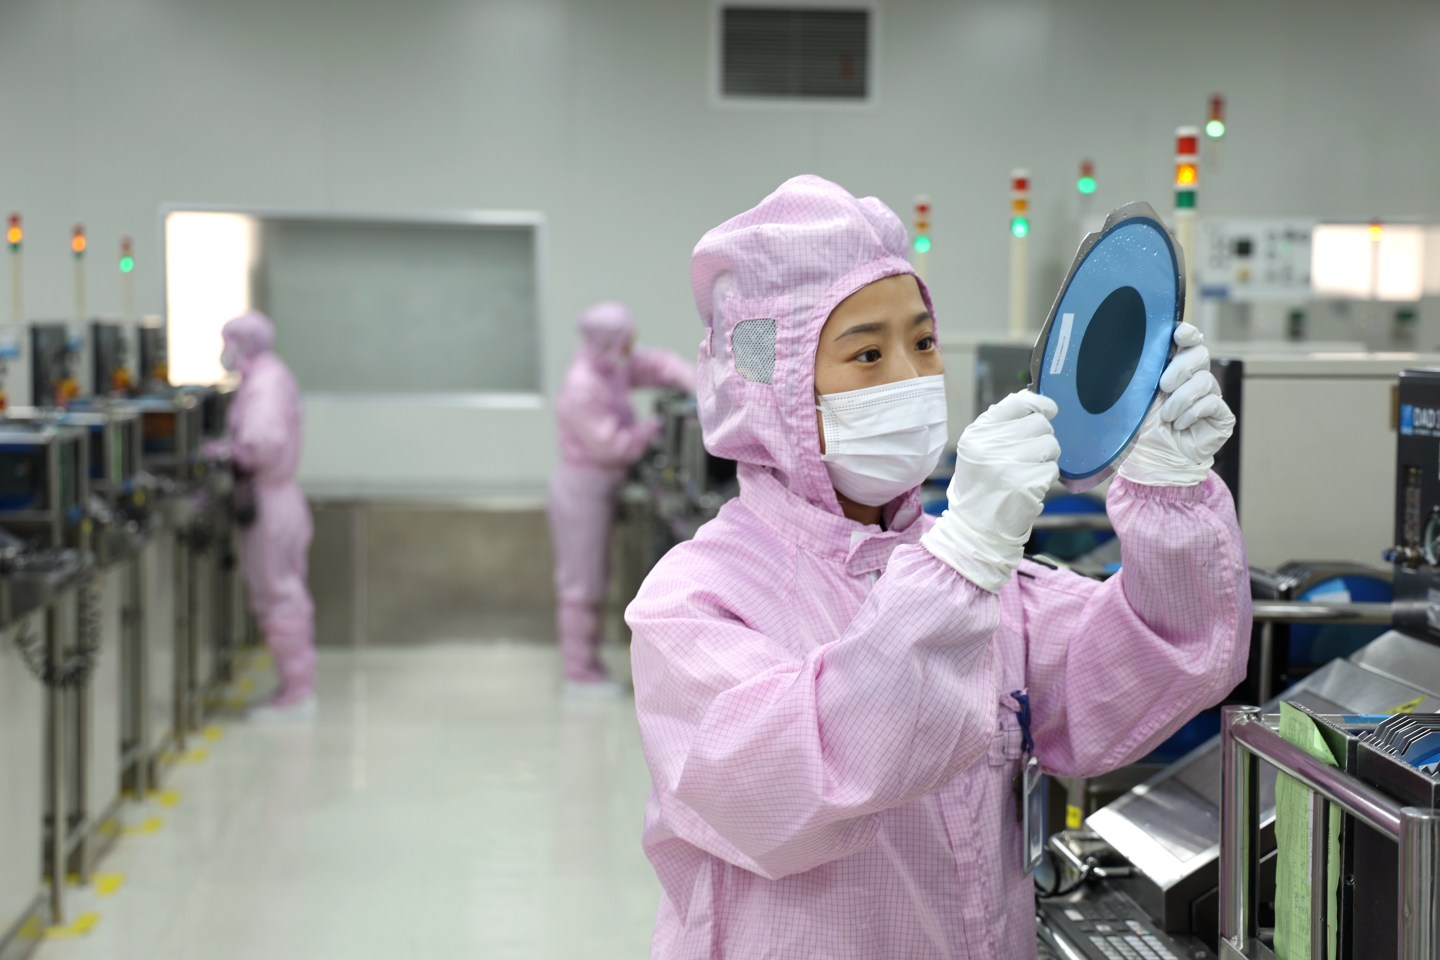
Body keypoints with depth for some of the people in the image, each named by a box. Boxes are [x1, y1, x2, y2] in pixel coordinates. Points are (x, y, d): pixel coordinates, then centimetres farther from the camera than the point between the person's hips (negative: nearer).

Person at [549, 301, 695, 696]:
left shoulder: (613, 366, 0)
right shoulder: (583, 390, -26)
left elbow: (658, 364, 9)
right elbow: (612, 446, -24)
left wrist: (696, 384, -8)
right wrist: (654, 427, -10)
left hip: (598, 488, 10)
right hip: (582, 489, -10)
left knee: (592, 579, 17)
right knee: (583, 585, -1)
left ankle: (584, 664, 27)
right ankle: (580, 675, 9)